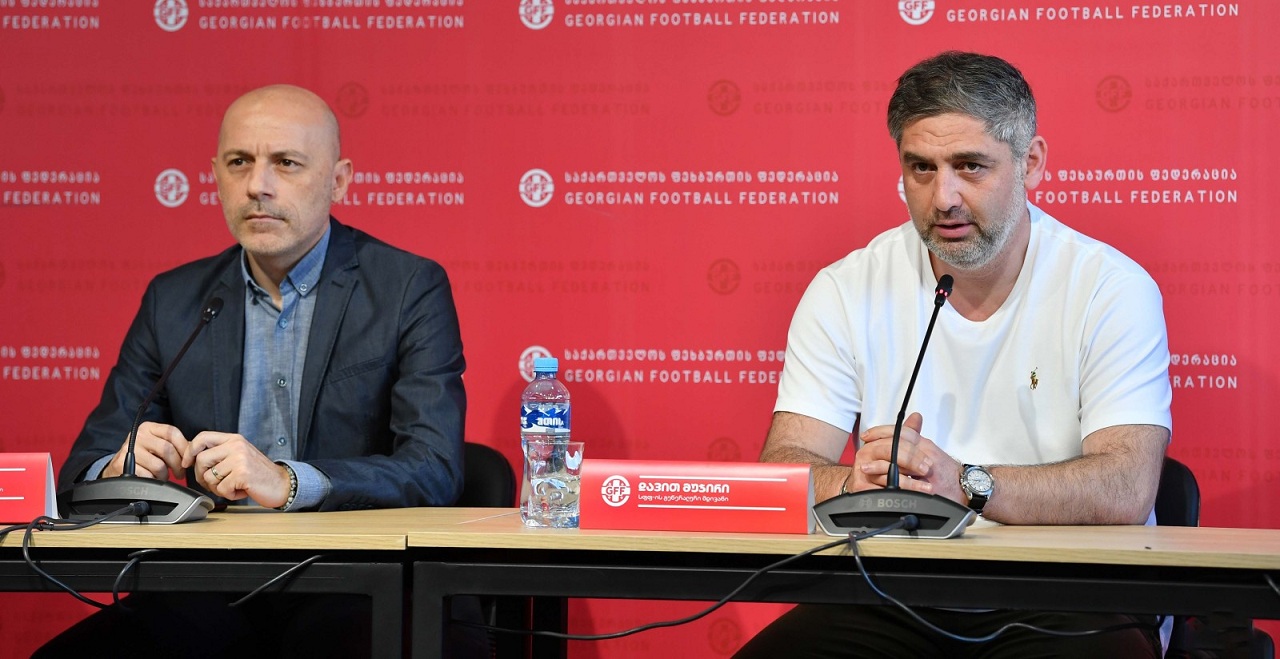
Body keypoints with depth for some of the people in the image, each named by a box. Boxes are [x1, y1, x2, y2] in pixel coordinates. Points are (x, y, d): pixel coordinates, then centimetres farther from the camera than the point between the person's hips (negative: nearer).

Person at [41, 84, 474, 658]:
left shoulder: (411, 288, 2)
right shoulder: (173, 300, 13)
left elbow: (434, 471, -10)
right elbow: (86, 465, 11)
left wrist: (287, 483, -25)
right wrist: (120, 470, -14)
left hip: (351, 593, -3)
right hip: (211, 598, 4)